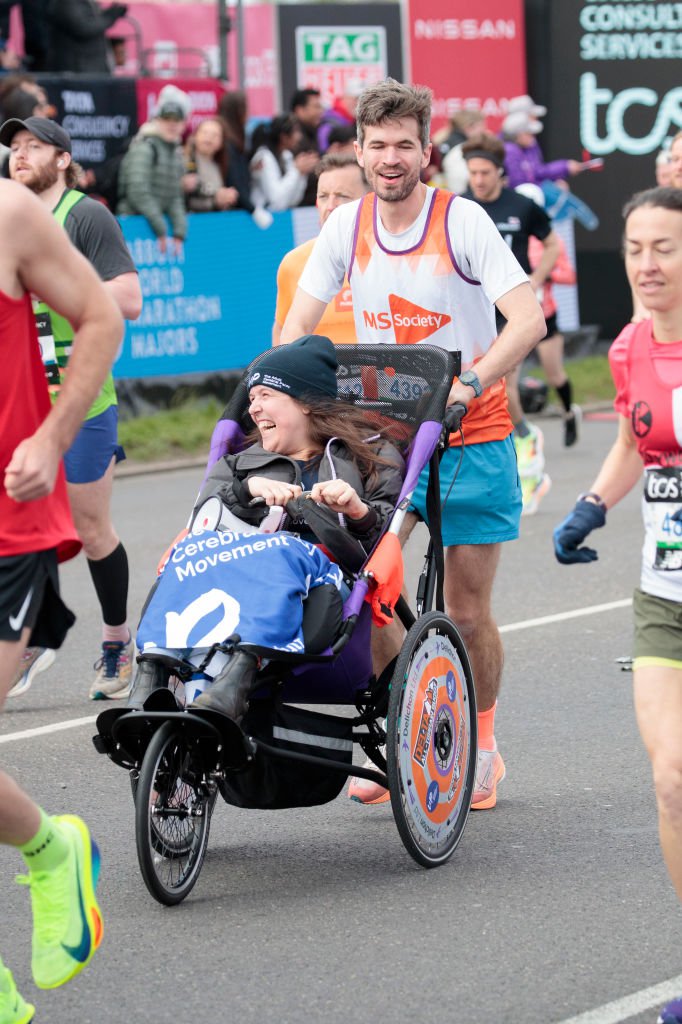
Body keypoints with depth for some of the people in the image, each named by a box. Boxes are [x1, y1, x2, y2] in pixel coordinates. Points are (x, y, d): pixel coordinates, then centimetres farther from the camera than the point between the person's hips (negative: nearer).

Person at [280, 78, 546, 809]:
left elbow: (528, 319, -20)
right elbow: (298, 324, 3)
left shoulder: (462, 222, -13)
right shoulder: (347, 225, -1)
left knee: (466, 610, 0)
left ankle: (481, 746, 22)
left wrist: (473, 382, -33)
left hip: (470, 433, -3)